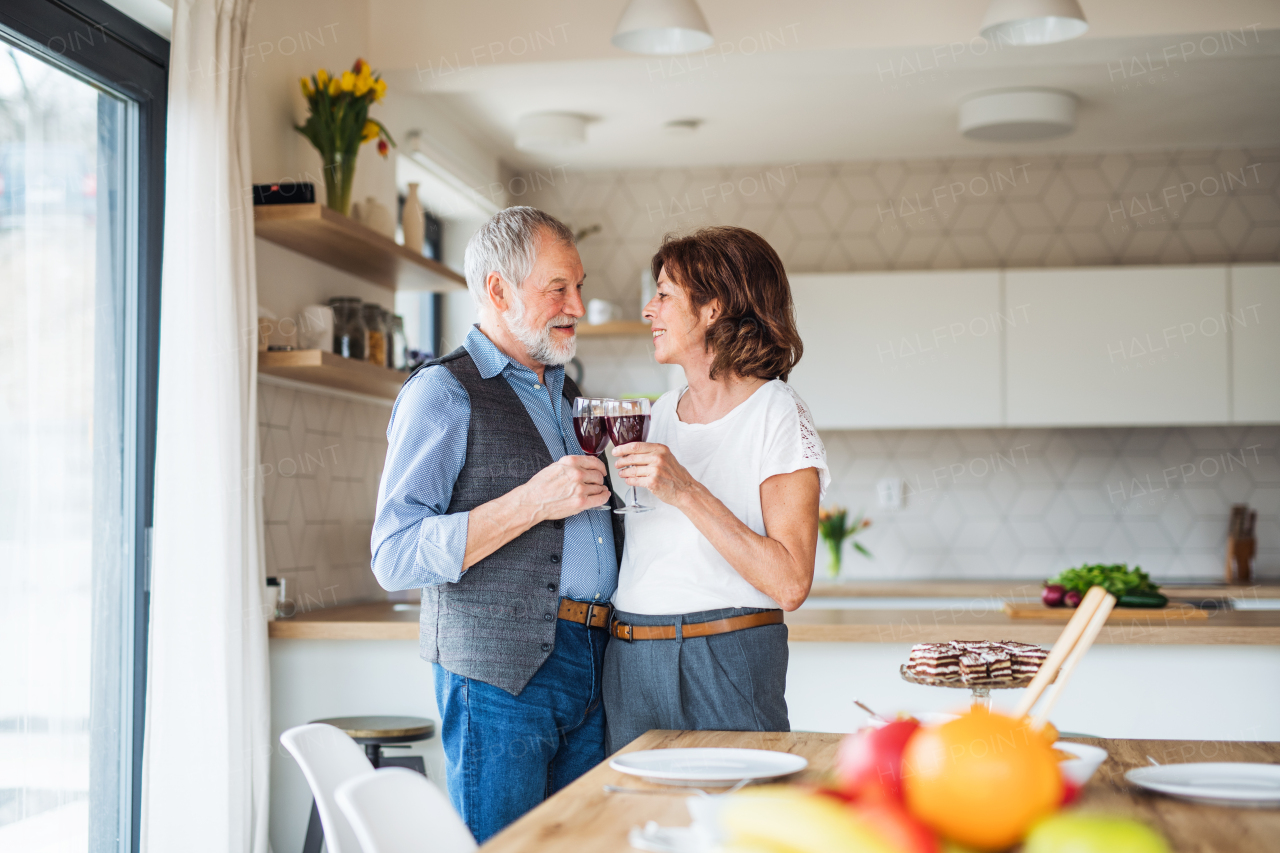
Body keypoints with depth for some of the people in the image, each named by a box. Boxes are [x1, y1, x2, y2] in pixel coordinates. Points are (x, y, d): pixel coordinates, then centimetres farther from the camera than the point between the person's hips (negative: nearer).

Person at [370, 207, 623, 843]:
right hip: (500, 672, -7)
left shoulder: (565, 393, 20)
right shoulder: (442, 393, -6)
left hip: (593, 666, 7)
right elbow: (396, 558, -15)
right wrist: (532, 502, -21)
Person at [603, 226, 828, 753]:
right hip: (629, 663, 6)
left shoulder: (778, 415, -8)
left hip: (724, 662, -6)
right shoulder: (663, 411, 12)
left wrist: (687, 492, -20)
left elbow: (790, 584, -17)